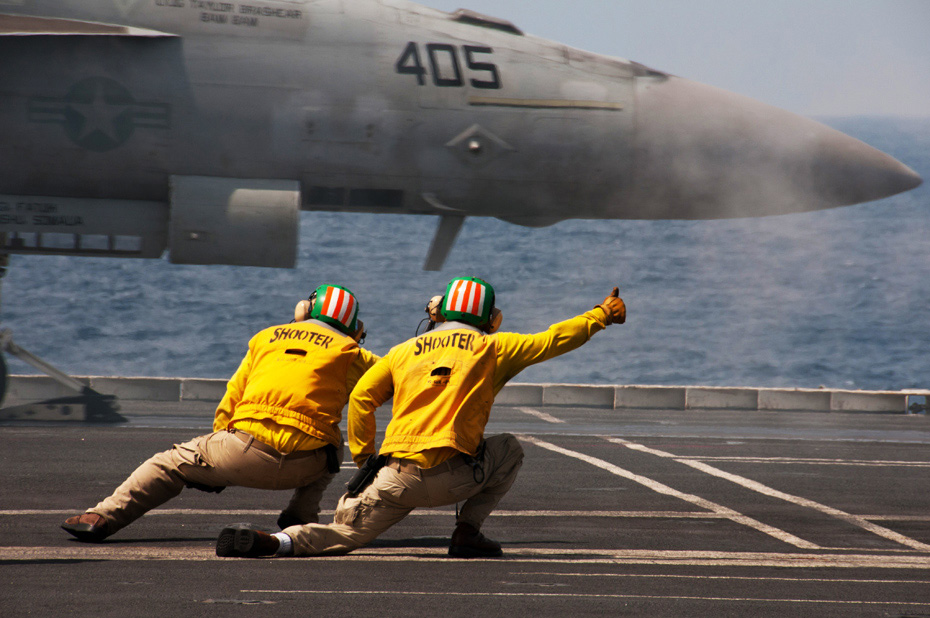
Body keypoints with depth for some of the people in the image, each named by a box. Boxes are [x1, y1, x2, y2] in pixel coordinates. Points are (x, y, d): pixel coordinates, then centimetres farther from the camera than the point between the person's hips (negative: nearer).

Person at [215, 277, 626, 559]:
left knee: (343, 533, 8)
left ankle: (271, 542, -22)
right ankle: (467, 532, 12)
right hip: (451, 477, -2)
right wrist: (601, 316, 32)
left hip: (395, 477, 3)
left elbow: (361, 397, 11)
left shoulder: (403, 352, 19)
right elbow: (551, 341, 18)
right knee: (508, 450, 24)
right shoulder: (492, 349, 12)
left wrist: (363, 458, 19)